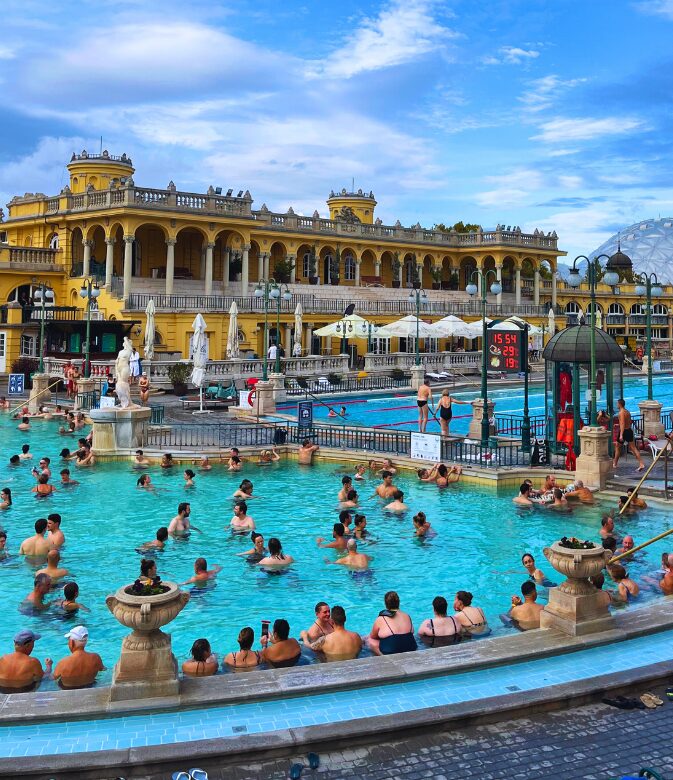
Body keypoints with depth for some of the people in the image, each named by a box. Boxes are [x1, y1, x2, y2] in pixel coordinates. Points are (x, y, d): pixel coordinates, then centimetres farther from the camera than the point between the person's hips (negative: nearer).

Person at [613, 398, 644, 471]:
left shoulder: (621, 412, -15)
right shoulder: (627, 412, 13)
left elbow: (622, 424, -24)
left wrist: (621, 435, -30)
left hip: (624, 431, -8)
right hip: (629, 430, 8)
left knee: (617, 447, 9)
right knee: (633, 448, 4)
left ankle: (614, 464, 19)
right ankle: (641, 464, -5)